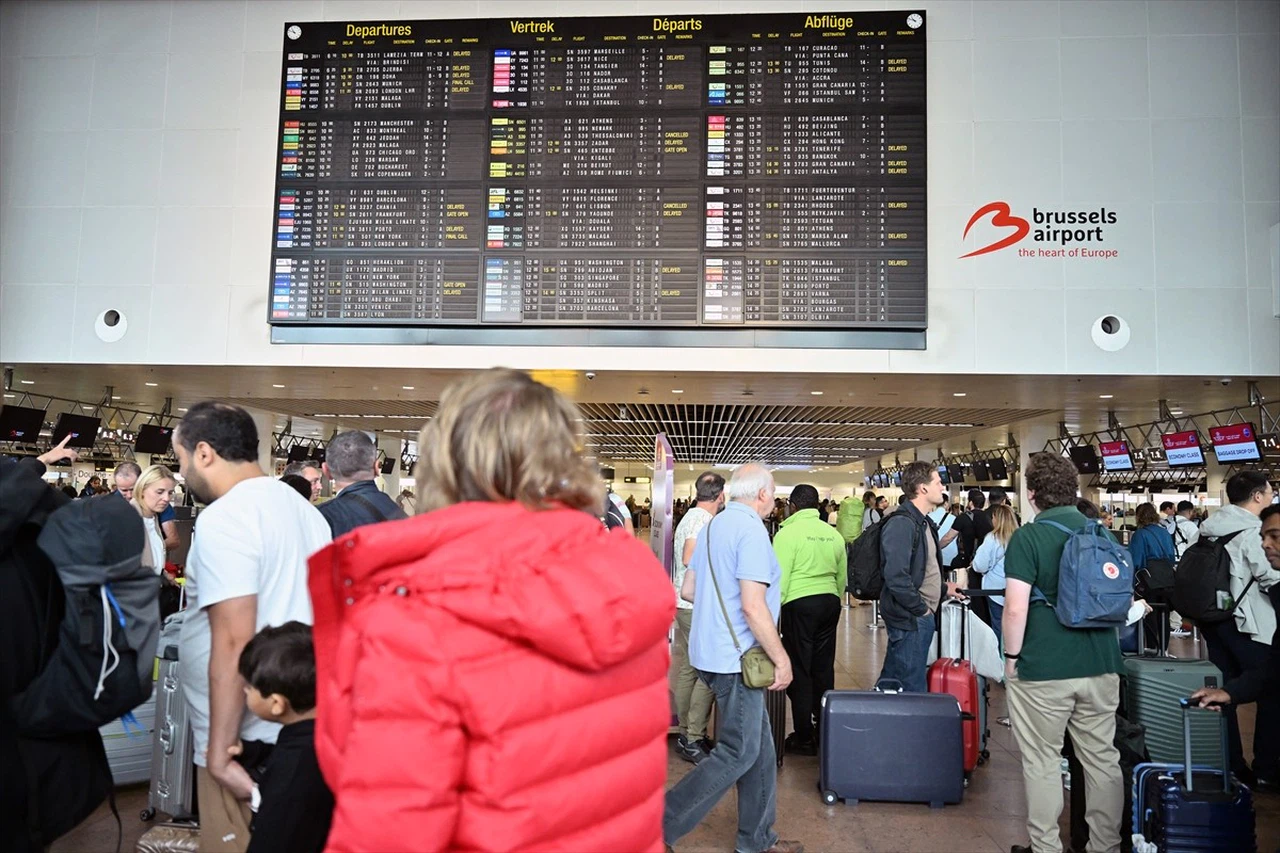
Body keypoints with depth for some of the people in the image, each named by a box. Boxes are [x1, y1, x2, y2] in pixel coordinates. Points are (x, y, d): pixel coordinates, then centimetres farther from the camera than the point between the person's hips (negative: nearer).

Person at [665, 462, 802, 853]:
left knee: (760, 747, 16)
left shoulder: (712, 526, 11)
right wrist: (781, 658, -15)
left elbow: (688, 590, 16)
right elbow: (753, 606, -23)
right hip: (735, 658, -9)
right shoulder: (751, 531, -17)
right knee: (738, 754, 0)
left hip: (712, 652, 9)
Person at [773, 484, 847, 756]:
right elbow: (842, 576, 13)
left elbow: (780, 577, -13)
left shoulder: (788, 533, -9)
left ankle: (804, 738, 6)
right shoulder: (834, 534, 8)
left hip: (799, 603, -6)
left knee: (800, 671, 1)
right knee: (824, 668, 14)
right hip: (829, 602, 6)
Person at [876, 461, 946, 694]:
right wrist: (921, 609, -16)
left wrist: (943, 588, 16)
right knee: (914, 691, -2)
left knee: (889, 681, 17)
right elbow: (897, 577, -25)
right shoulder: (902, 524, -18)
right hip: (911, 617, -10)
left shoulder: (924, 522, 15)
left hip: (921, 616, 10)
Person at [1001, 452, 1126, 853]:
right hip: (1101, 666, 6)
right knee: (1102, 759, 14)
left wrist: (1011, 657, -4)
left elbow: (1016, 608, -17)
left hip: (1043, 670, -5)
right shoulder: (1103, 533, 5)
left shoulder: (1028, 537, -12)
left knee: (1043, 763, 7)